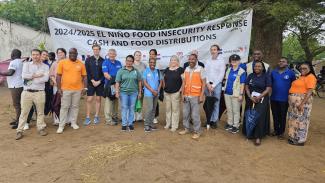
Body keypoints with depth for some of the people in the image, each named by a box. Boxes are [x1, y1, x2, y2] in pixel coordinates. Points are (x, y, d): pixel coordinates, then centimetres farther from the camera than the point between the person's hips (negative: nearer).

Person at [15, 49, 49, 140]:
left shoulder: (45, 66, 5)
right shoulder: (26, 64, 8)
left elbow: (46, 78, -11)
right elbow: (24, 76, -9)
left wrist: (31, 78, -9)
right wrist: (36, 75, -11)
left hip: (39, 92, 0)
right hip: (27, 92, 0)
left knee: (40, 112, 9)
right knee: (24, 112, 6)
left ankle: (41, 128, 23)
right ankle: (20, 131, 14)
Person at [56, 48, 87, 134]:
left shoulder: (81, 64, 5)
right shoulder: (62, 62, -1)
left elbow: (84, 76, 9)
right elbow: (58, 76, -1)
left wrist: (85, 87, 1)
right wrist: (59, 88, -6)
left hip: (78, 89, 2)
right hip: (65, 89, -2)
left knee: (75, 106, 11)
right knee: (64, 107, 3)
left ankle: (74, 123, 24)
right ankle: (61, 126, 11)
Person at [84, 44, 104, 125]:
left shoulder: (103, 61, 2)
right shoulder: (88, 60, 3)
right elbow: (87, 72, -2)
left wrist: (99, 81, -11)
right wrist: (92, 81, -11)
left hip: (100, 83, 0)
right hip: (91, 83, 0)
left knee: (98, 99, 7)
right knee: (89, 100, 0)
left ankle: (96, 116, 16)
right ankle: (88, 117, 7)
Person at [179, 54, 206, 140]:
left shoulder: (200, 69, -5)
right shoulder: (186, 69, 9)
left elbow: (203, 83, -6)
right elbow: (184, 82, 11)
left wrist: (201, 96, -11)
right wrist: (183, 94, 5)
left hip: (195, 96, -5)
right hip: (186, 95, 5)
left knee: (195, 115, -1)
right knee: (185, 113, 13)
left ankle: (197, 132, 13)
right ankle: (186, 129, 29)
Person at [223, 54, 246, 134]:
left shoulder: (241, 71, -10)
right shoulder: (229, 69, 9)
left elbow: (242, 84, -10)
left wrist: (241, 94, -14)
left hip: (236, 94, -6)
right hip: (227, 93, 6)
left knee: (236, 111, 4)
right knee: (229, 110, 16)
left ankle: (236, 126, 14)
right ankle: (230, 123, 29)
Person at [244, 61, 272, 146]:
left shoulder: (266, 76, 0)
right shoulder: (250, 76, 10)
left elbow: (268, 89, -6)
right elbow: (246, 87, 4)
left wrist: (259, 97, -18)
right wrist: (250, 97, -11)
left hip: (262, 100, -3)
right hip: (251, 99, 3)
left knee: (259, 117, -11)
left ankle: (258, 137, -5)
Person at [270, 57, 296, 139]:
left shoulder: (291, 73, -5)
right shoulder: (273, 72, 5)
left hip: (284, 99, -3)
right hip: (274, 98, 3)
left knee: (282, 117, 7)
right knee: (275, 116, 13)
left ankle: (281, 132, 19)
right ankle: (276, 130, 27)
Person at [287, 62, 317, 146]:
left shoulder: (310, 77, -11)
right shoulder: (301, 77, 16)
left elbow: (309, 92, -18)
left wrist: (302, 104, -24)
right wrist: (292, 101, 12)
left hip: (302, 101, -9)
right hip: (294, 101, 9)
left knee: (301, 120, -2)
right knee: (294, 119, 14)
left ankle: (300, 140, 7)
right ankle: (294, 137, 25)